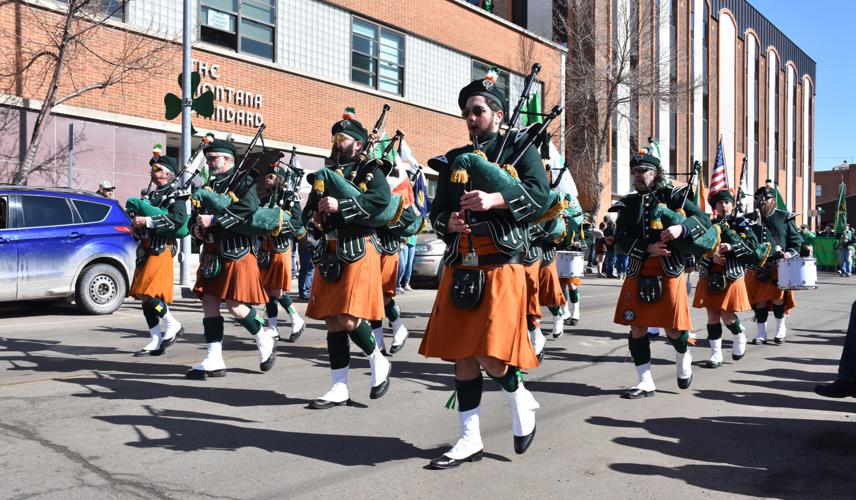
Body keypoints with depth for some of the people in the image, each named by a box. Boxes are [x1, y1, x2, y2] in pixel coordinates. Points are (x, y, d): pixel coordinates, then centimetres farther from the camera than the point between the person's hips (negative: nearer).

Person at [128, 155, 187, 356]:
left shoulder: (176, 194, -4)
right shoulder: (152, 195, 21)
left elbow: (179, 218, -22)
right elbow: (140, 221, 28)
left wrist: (147, 221, -19)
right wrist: (137, 223, 5)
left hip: (161, 250, -9)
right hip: (146, 250, 9)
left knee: (146, 293, -16)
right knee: (144, 296, 7)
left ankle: (173, 325, 2)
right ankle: (156, 342, 13)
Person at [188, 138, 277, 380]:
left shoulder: (243, 181, -5)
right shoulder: (209, 185, 19)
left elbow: (248, 209, -23)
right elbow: (201, 215, 28)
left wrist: (213, 219, -22)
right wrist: (198, 228, 5)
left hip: (236, 253, -8)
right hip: (212, 254, 8)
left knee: (234, 305, -9)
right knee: (209, 303, 3)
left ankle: (265, 339, 17)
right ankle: (214, 360, 7)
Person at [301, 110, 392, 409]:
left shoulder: (369, 170, 1)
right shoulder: (325, 175, 20)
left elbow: (381, 199, -19)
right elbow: (308, 212, 21)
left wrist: (340, 206, -23)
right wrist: (314, 220, -3)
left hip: (358, 251, -6)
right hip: (328, 254, 6)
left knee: (348, 320, -14)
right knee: (332, 322, 5)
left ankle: (379, 362, 14)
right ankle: (339, 389, 13)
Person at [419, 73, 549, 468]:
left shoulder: (520, 148, 5)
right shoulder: (454, 159, 18)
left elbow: (540, 194, -11)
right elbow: (437, 211, 16)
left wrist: (493, 199, -25)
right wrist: (449, 222, -7)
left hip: (500, 268, -5)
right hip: (459, 269, 5)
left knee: (489, 356, -12)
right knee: (461, 356, 6)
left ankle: (521, 399, 20)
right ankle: (470, 440, 18)